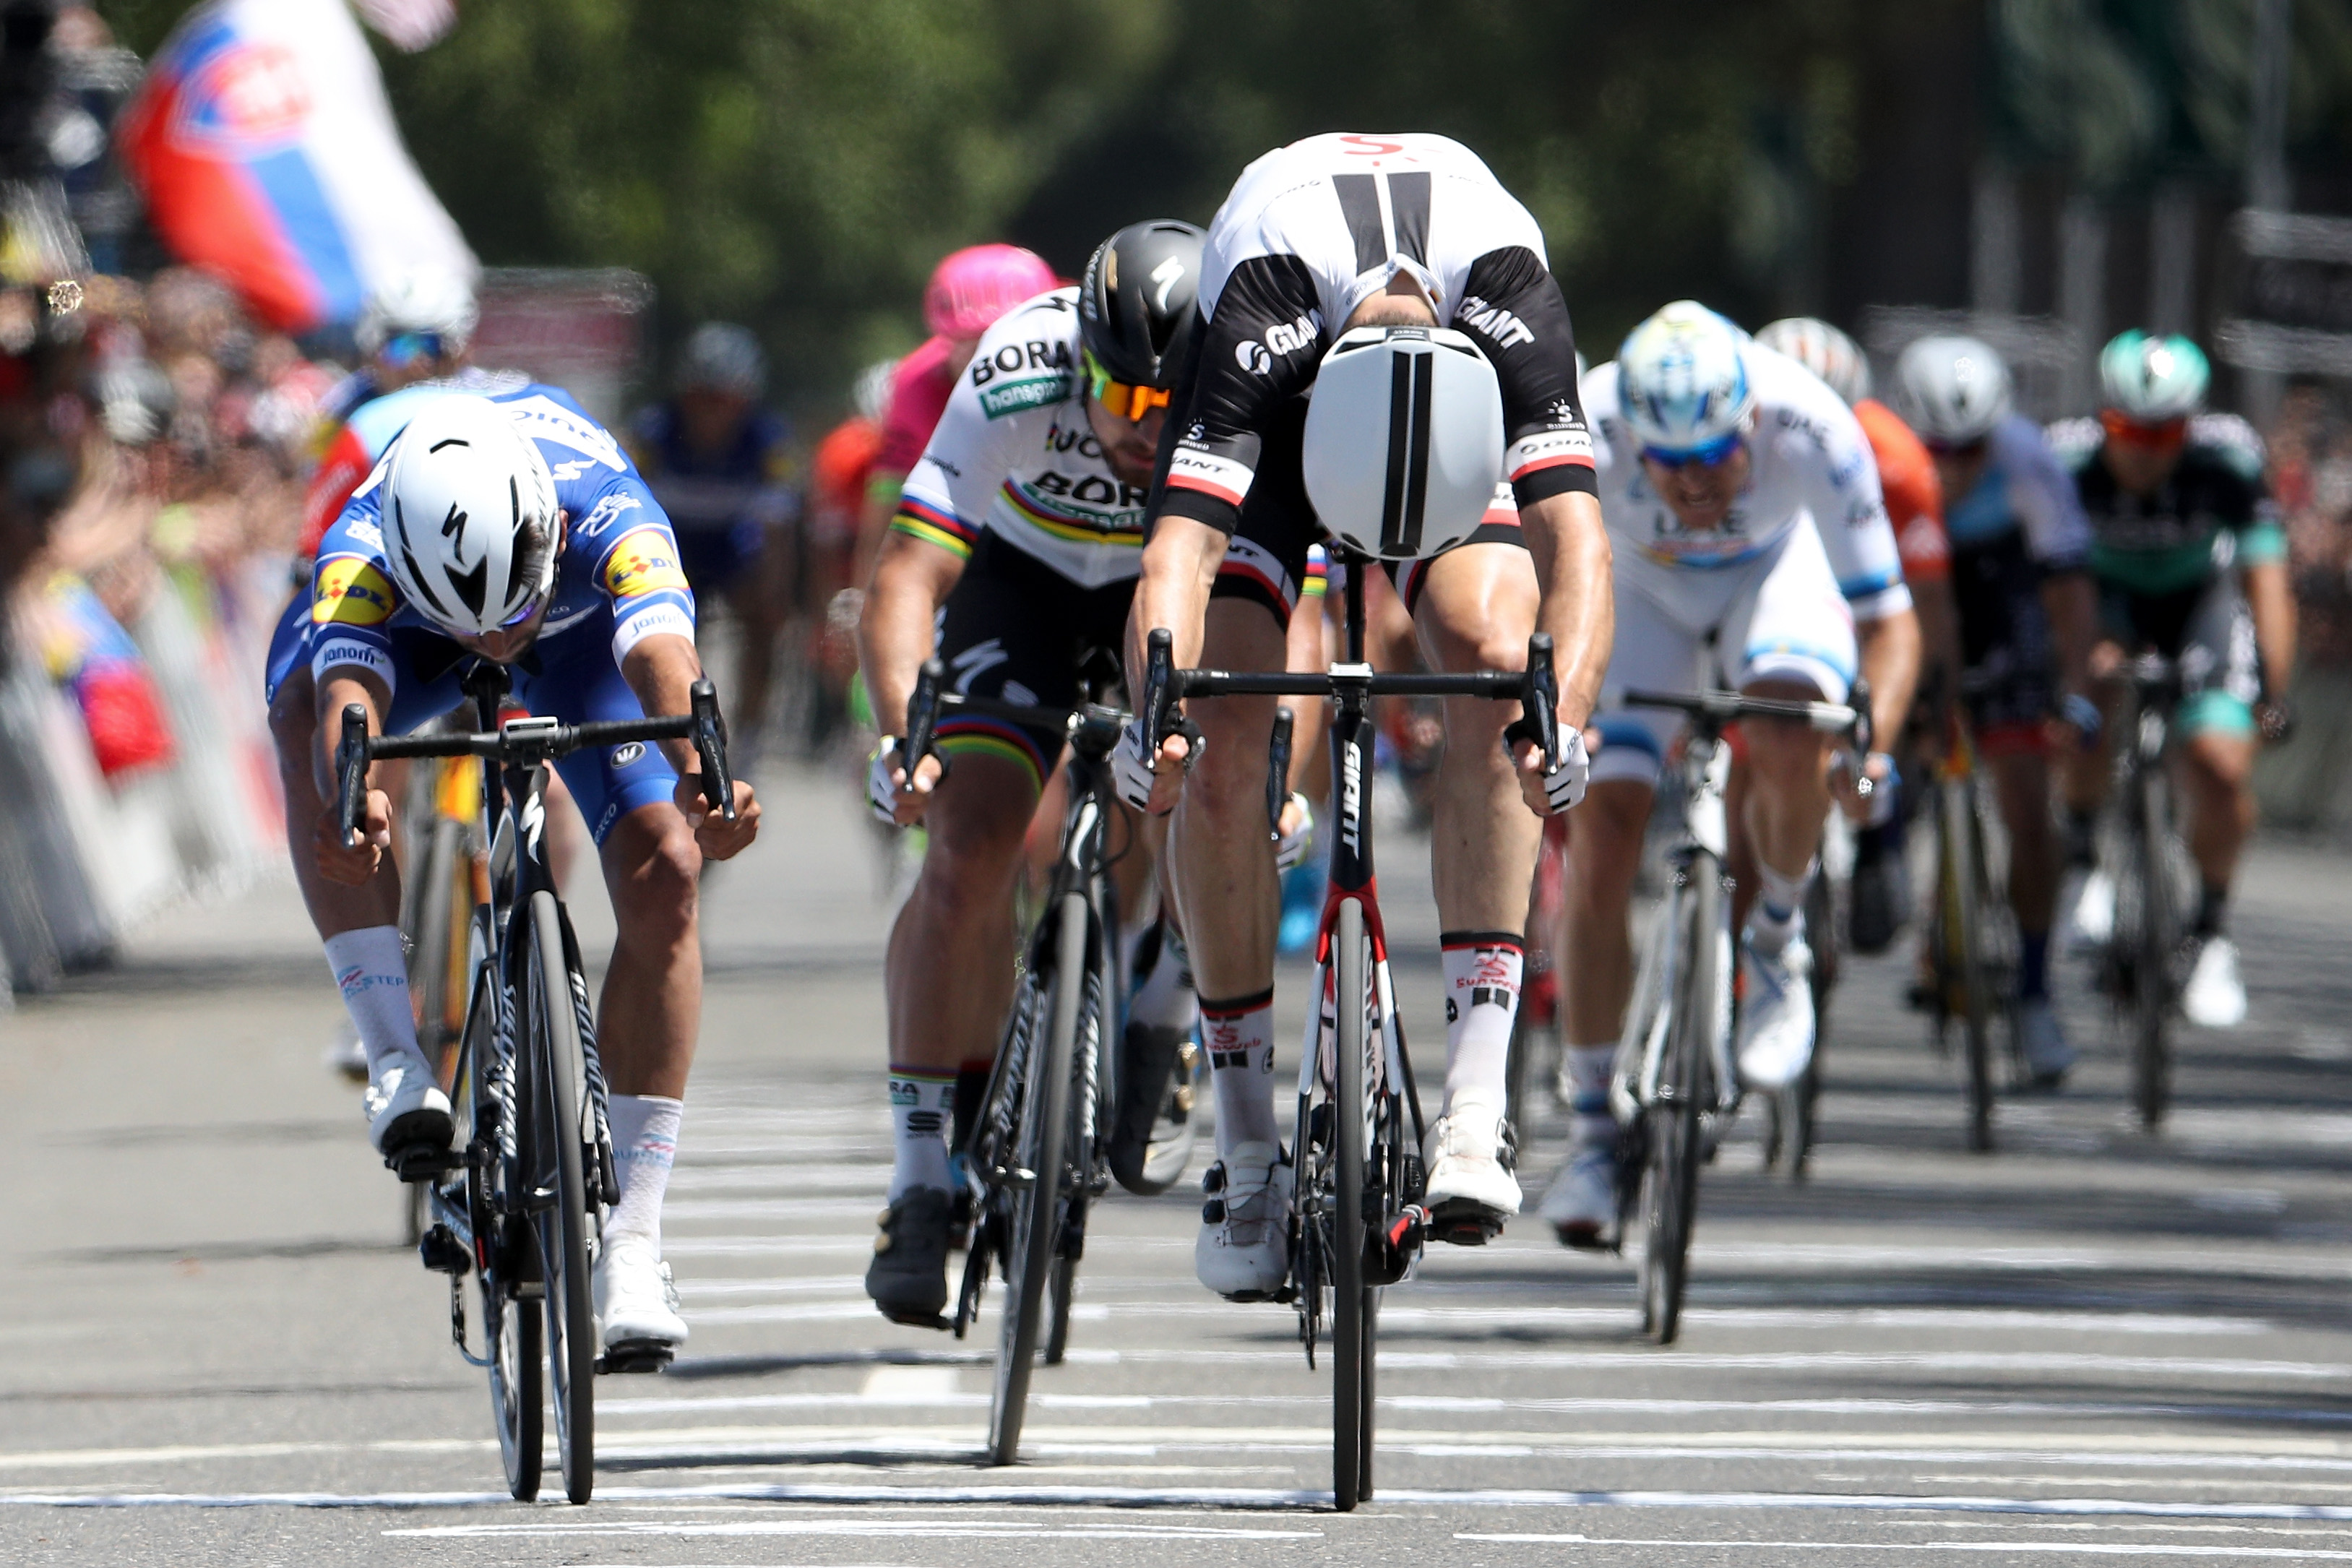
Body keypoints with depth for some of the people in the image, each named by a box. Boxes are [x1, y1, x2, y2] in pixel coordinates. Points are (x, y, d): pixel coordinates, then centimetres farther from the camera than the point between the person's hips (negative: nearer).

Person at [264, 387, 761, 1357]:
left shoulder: (609, 520, -43)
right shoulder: (360, 555, -41)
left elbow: (665, 660, -60)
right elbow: (348, 701, -58)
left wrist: (699, 774, -81)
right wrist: (349, 799, -80)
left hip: (584, 624, 0)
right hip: (408, 620, 0)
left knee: (663, 877, -20)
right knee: (302, 708, -35)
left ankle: (633, 1241, -11)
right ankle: (394, 1061, -34)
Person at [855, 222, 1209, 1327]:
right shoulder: (1016, 385, -36)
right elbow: (903, 583, -38)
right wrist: (903, 739, -54)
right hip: (1022, 575, -1)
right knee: (968, 853, -17)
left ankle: (1163, 990, 10)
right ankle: (924, 1174, -9)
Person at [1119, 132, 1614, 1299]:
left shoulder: (1513, 306, -40)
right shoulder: (1256, 329, -42)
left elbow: (1575, 539, -46)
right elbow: (1180, 547, -48)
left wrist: (1564, 717, -63)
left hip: (1464, 429, 1)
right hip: (1275, 420, 0)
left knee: (1495, 663, -26)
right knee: (1220, 753, -17)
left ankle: (1474, 1106, -27)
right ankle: (1247, 1149, -4)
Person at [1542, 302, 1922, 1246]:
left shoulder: (1810, 428, -37)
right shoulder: (1583, 431, -36)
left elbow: (1887, 616, -32)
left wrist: (1872, 738, -49)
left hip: (1778, 573, -1)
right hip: (1639, 591, 1)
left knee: (1786, 744, -34)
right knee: (1599, 852, -12)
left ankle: (1778, 944, -3)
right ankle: (1592, 1129, 3)